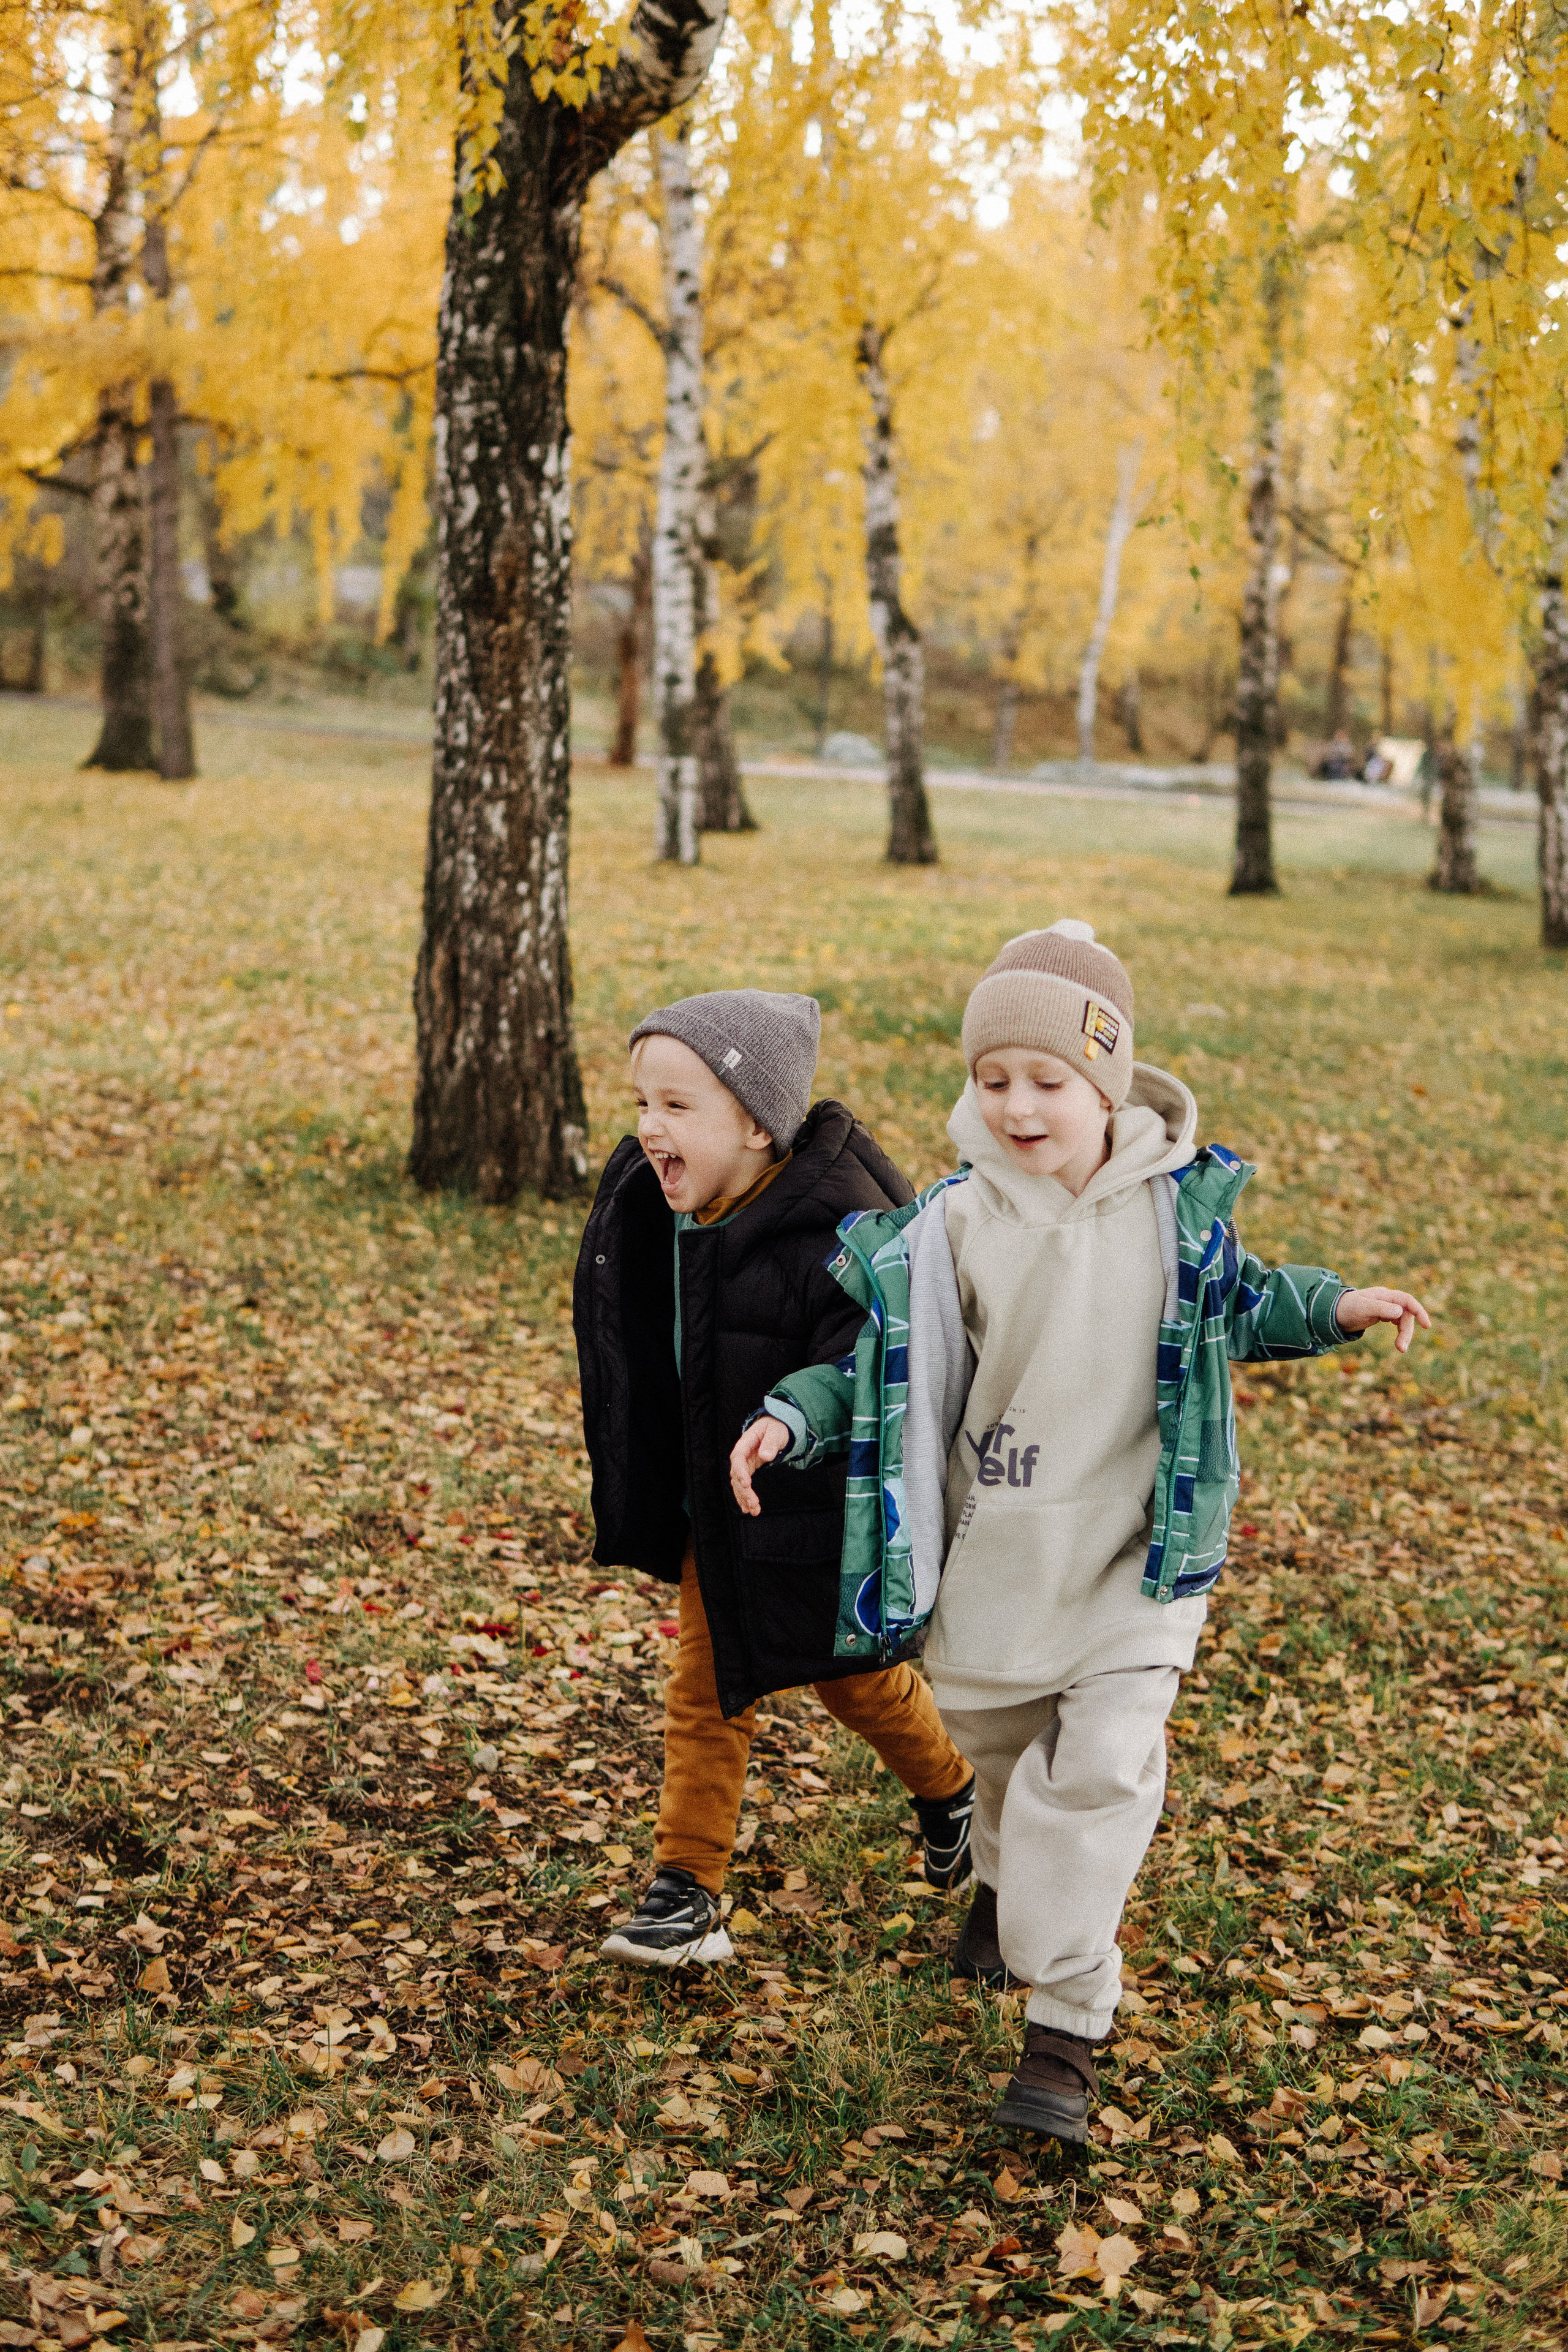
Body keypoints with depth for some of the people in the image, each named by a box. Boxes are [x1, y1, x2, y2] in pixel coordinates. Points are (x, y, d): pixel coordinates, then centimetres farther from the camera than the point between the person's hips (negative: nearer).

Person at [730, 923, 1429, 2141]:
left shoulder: (1180, 1202, -8)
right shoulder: (950, 1226, -11)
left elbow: (1233, 1310, 12)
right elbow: (884, 1362, -3)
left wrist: (1335, 1306, -3)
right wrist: (789, 1418, -19)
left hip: (1139, 1548, -1)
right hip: (997, 1549, 2)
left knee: (1103, 1767, -10)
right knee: (1003, 1742, 20)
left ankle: (1068, 2021, 0)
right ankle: (1009, 1878, 53)